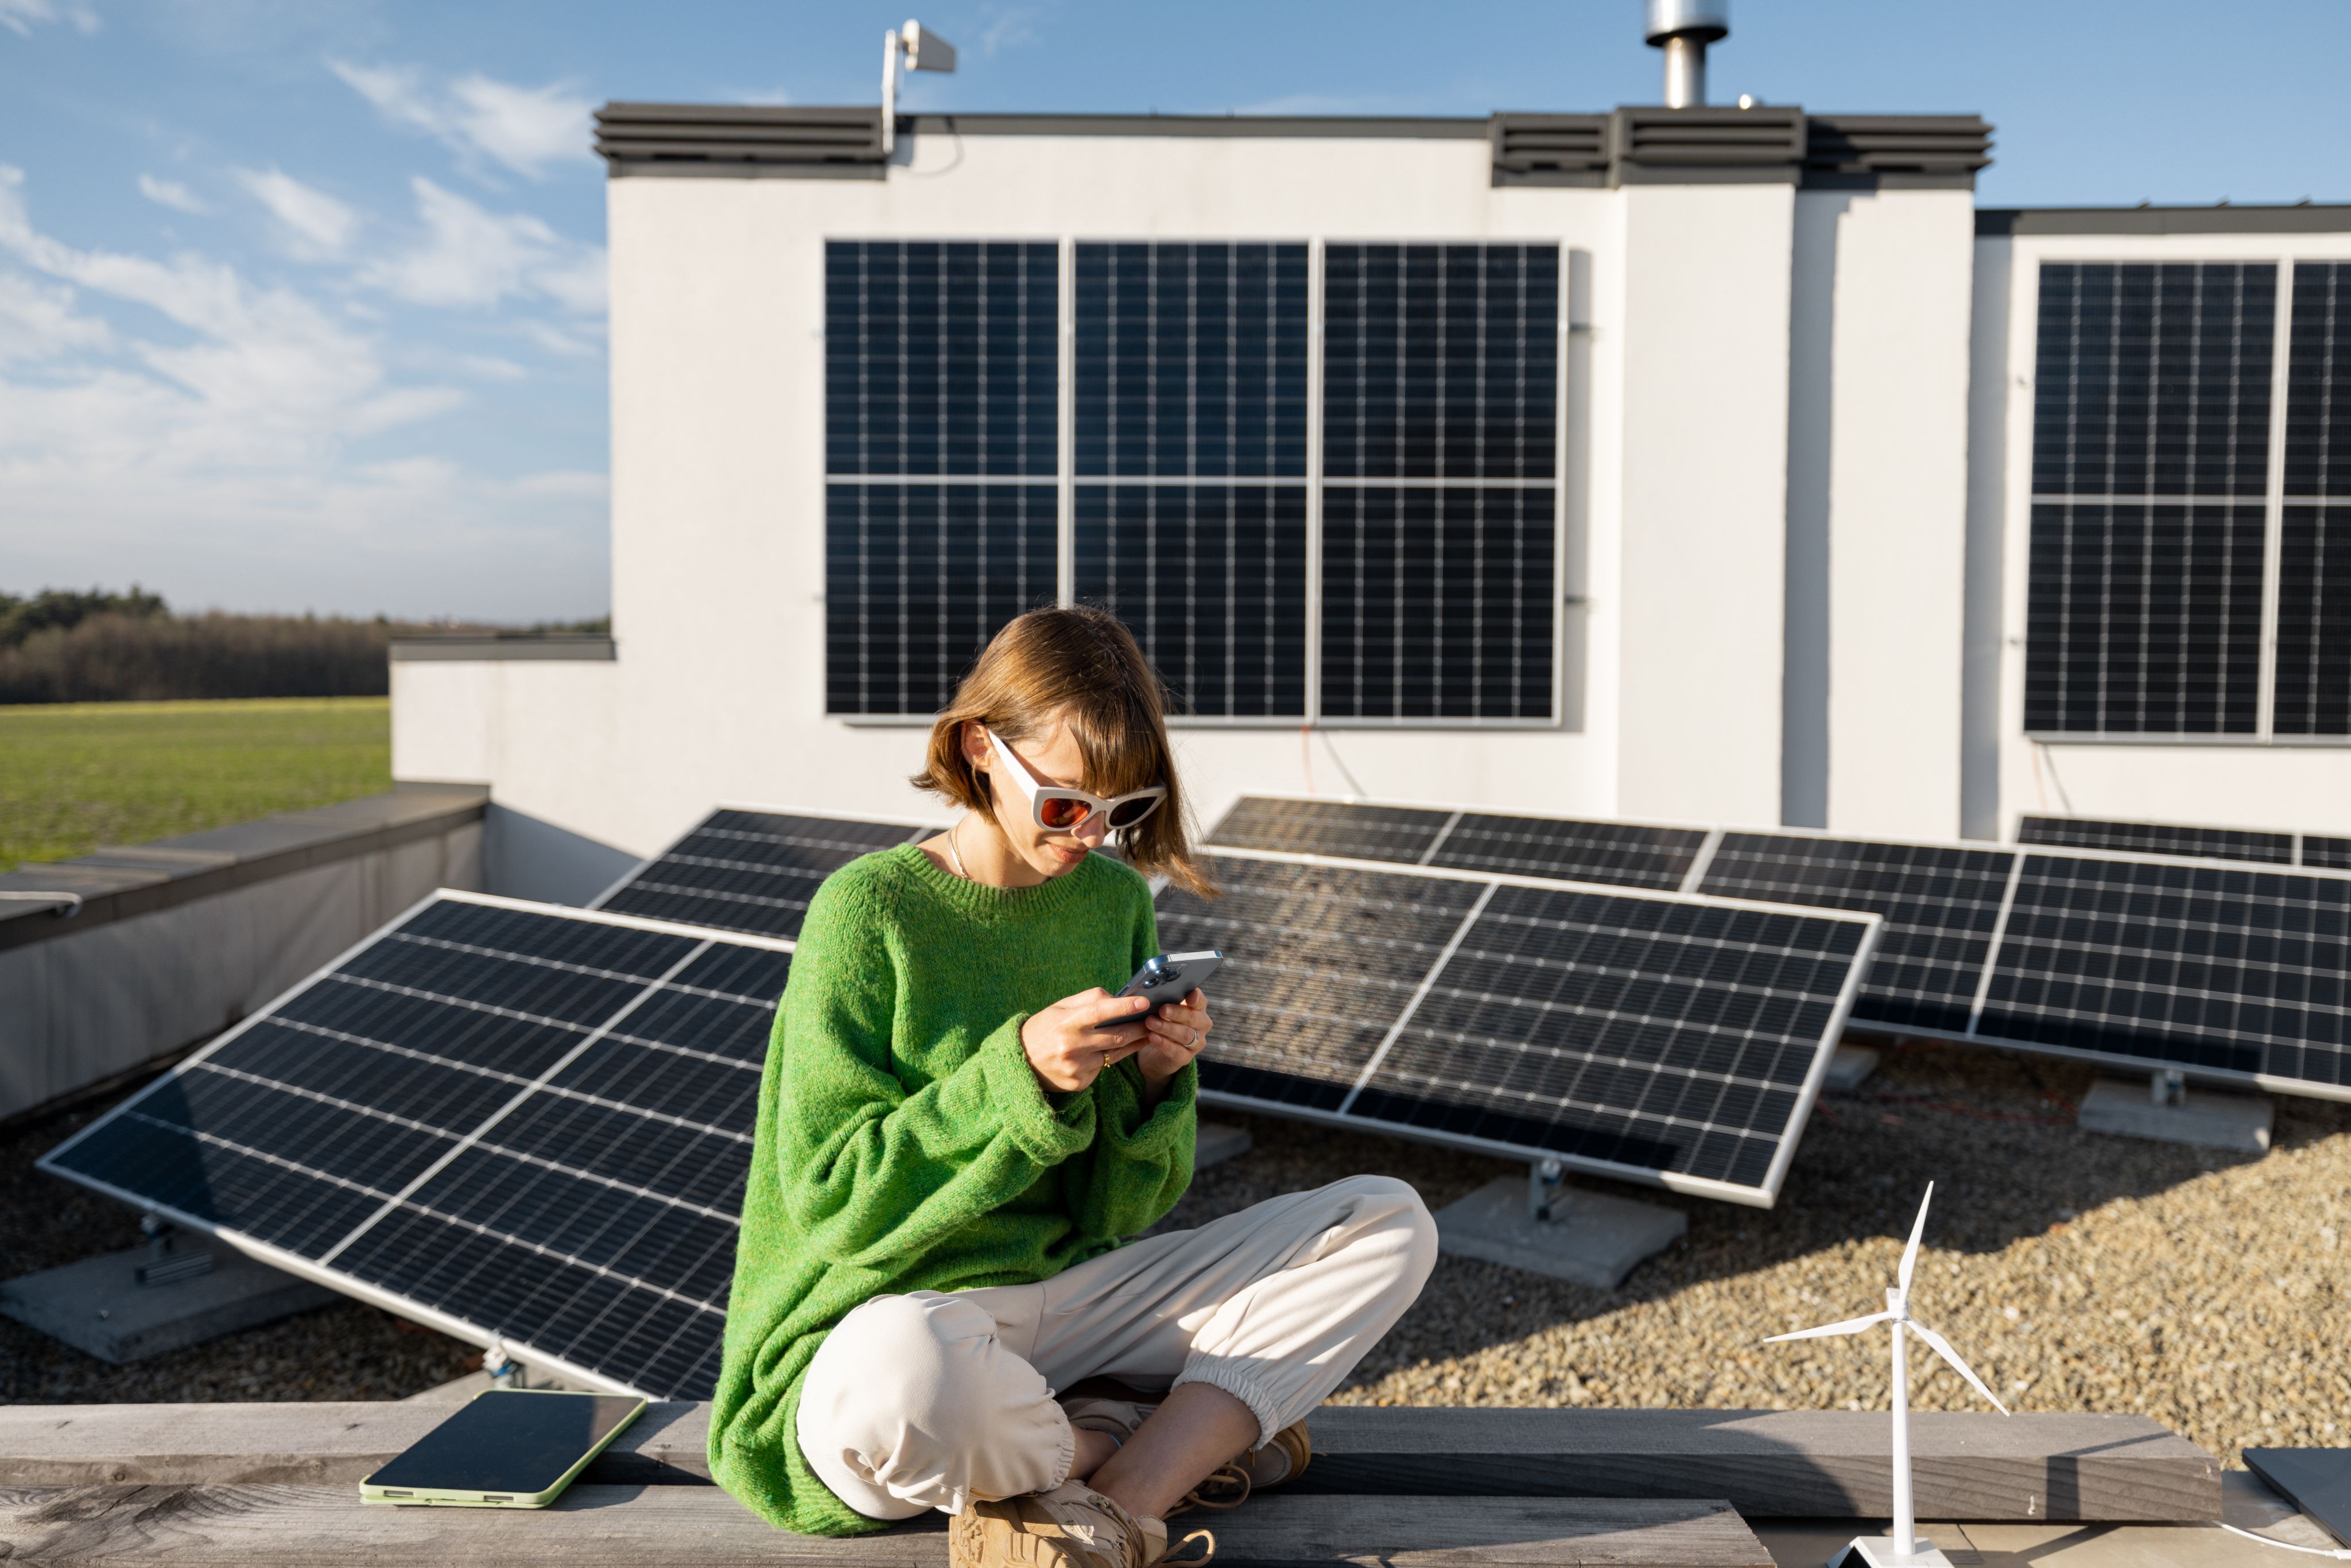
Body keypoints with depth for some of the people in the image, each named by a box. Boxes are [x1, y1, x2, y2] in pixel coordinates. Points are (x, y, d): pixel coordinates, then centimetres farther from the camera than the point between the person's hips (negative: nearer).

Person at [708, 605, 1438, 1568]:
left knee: (1389, 1222, -5)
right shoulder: (868, 909, -11)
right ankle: (1186, 1438, -10)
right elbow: (832, 1195, -13)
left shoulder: (1115, 900, 5)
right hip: (897, 1310, -5)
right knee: (904, 1375, -43)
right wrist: (1017, 1073, -24)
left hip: (1073, 1290, 6)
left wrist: (1155, 1084, -14)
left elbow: (1119, 1211, 8)